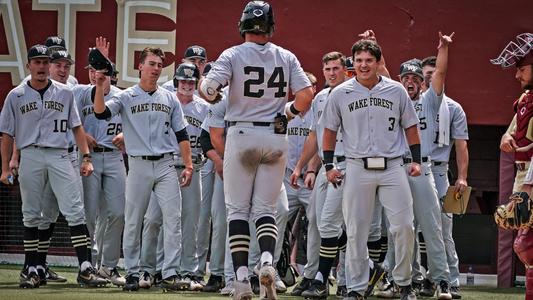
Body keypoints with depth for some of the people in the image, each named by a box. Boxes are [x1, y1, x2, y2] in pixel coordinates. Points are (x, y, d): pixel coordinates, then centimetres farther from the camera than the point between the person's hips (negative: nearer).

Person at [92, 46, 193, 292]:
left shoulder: (169, 99, 13)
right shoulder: (126, 97, 4)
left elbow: (181, 134, 13)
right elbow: (101, 112, -13)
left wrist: (188, 166, 5)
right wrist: (100, 86, -26)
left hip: (166, 164, 2)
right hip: (139, 165, -2)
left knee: (173, 218, -8)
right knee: (133, 222, 1)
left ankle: (170, 274, -6)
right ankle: (132, 273, 9)